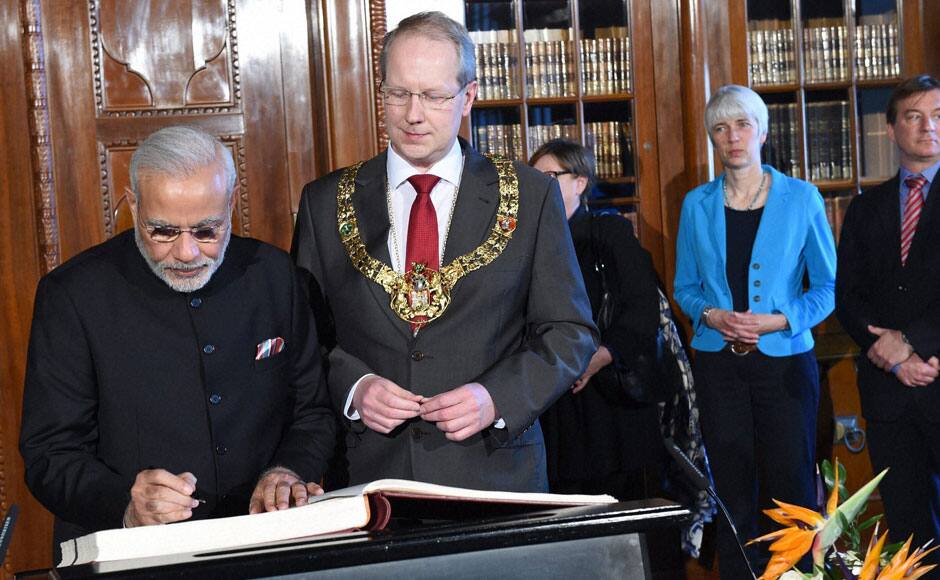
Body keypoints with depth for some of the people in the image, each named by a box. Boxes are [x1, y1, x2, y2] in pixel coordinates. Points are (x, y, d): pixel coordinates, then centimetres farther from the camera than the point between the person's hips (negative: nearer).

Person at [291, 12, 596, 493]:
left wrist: (498, 398, -14)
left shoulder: (530, 196, 2)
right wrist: (352, 385, -12)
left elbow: (570, 331, 2)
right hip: (369, 472, 1)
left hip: (495, 468, 0)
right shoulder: (325, 202, 5)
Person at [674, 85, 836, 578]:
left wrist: (779, 320, -14)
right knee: (733, 490, 6)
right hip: (719, 364, 2)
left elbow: (828, 286, 1)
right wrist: (710, 315, -10)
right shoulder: (697, 205, 7)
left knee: (790, 487, -1)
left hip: (785, 360, -2)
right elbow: (685, 287, 11)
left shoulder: (801, 198, 0)